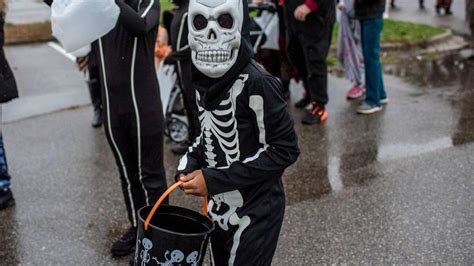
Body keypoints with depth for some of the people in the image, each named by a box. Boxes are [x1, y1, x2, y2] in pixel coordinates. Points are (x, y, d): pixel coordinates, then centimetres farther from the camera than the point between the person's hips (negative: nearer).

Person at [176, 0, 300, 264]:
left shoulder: (256, 83, -23)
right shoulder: (203, 79, -2)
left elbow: (284, 150, -20)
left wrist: (214, 180, -20)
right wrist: (189, 167, -5)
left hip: (255, 212, -7)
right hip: (219, 207, 7)